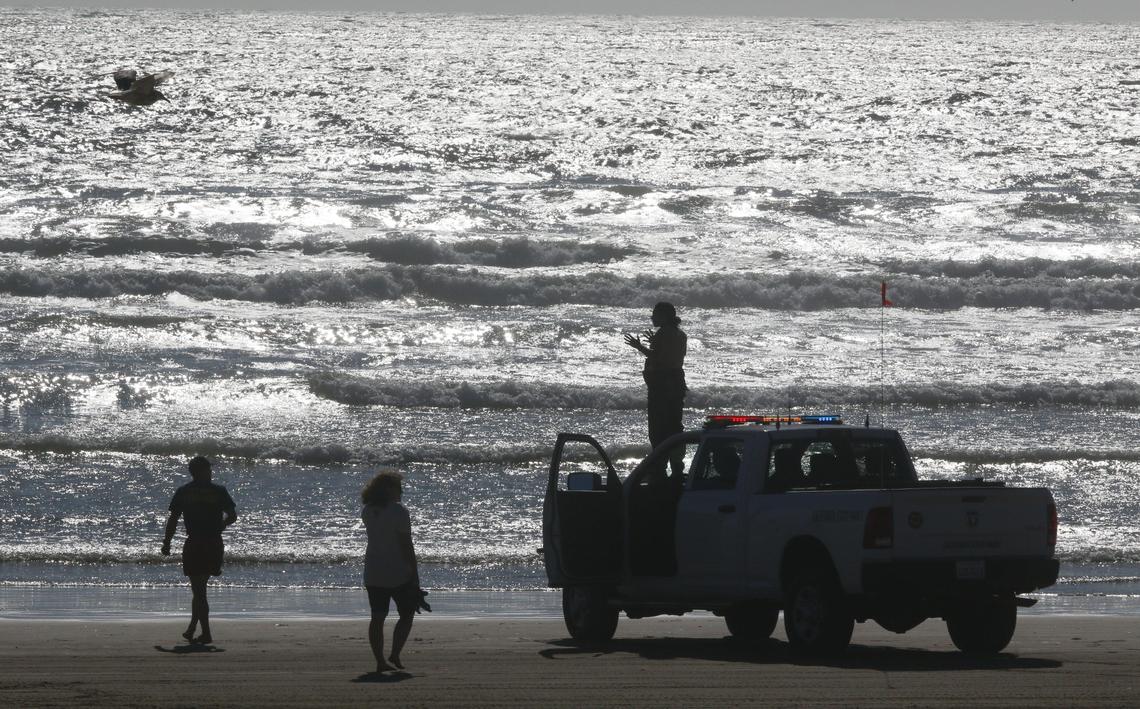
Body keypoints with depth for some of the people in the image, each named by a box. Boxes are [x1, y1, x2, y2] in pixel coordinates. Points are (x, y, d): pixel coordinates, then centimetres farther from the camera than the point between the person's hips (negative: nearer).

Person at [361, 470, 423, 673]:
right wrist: (415, 574, -11)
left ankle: (380, 661, 4)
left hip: (373, 573, 6)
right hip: (398, 573, -6)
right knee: (406, 615, 8)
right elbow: (406, 545, -15)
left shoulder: (367, 512, 4)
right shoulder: (398, 512, -15)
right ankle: (395, 655, -5)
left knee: (377, 617, 7)